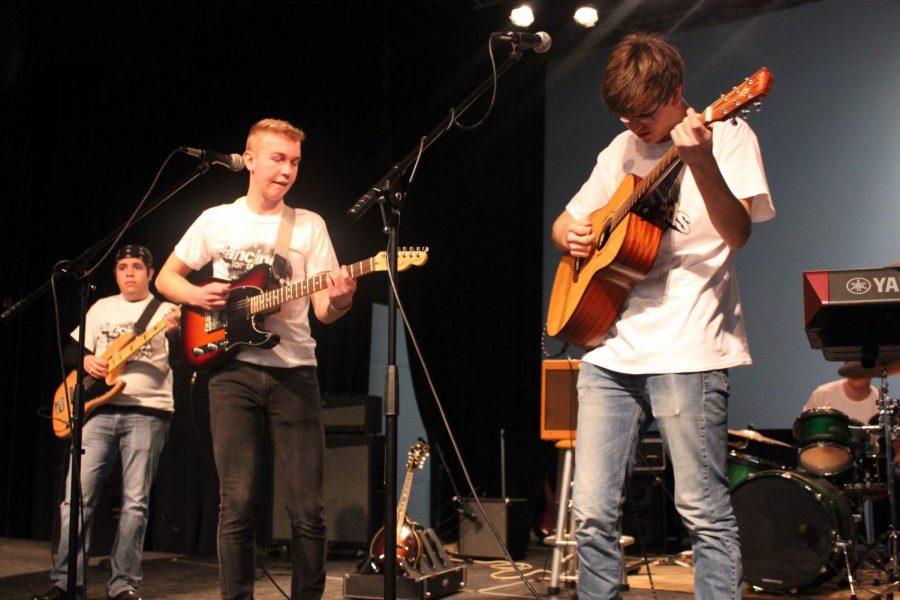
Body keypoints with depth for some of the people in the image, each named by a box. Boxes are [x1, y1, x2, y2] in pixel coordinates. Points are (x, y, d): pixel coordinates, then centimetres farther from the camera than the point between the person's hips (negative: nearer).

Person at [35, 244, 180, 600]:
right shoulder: (101, 308, 17)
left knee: (135, 501, -4)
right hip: (99, 408, 3)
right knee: (77, 496, -3)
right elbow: (72, 350, 20)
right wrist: (86, 360, -3)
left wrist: (174, 332, -27)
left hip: (147, 411, -3)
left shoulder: (167, 310, 6)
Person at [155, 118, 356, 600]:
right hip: (234, 371, 0)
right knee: (237, 504, -1)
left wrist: (339, 302, -22)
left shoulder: (310, 225, 7)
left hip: (294, 371, 0)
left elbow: (321, 309, 1)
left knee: (308, 508, -1)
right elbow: (166, 278, 16)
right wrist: (197, 295, -5)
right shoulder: (216, 220, 8)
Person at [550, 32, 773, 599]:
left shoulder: (727, 137, 0)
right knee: (593, 513, 5)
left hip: (685, 353, -5)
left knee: (704, 511, -2)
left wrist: (701, 162, -31)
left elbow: (736, 234, -15)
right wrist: (572, 235, 3)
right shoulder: (622, 151, 17)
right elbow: (566, 222, 27)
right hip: (611, 348, 6)